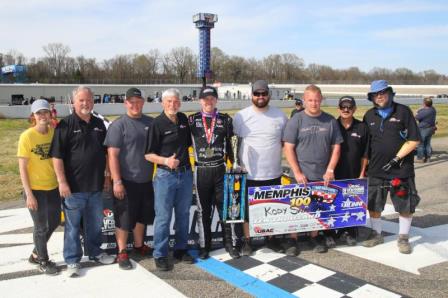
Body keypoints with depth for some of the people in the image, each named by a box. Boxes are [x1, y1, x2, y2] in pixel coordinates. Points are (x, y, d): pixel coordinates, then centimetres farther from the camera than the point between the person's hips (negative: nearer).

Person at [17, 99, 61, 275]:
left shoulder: (54, 132, -1)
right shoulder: (27, 136, -14)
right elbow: (22, 168, -12)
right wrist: (29, 194, -15)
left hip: (53, 187, 5)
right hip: (35, 189, -5)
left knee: (54, 222, 18)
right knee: (41, 227, 9)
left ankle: (36, 254, 41)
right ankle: (43, 261, 31)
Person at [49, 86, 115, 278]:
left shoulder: (99, 124, 9)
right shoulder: (66, 125, -9)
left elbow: (106, 152, 17)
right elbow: (57, 156, -12)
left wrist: (107, 176, 14)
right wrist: (62, 182, -16)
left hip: (96, 185, 5)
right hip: (74, 186, -5)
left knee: (95, 223, 18)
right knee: (73, 225, 7)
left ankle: (94, 252, 35)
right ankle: (72, 260, 19)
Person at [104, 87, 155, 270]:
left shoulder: (151, 123, 5)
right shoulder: (118, 125, -9)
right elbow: (112, 155, -12)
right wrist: (117, 181, -17)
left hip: (146, 181, 5)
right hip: (126, 181, -5)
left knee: (142, 216, 18)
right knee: (124, 219, 4)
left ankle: (139, 246, 36)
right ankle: (122, 253, 19)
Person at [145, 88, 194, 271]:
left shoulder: (184, 119, 5)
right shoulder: (157, 124, -10)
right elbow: (148, 155, -10)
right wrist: (165, 160, -27)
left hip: (185, 174, 6)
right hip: (165, 175, -5)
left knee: (183, 214, 15)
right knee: (163, 217, 2)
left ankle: (181, 249, 30)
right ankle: (160, 255, 16)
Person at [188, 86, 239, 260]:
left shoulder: (225, 120, 4)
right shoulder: (192, 120, 1)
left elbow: (231, 144, 8)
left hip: (221, 169, 1)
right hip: (201, 171, 0)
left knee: (225, 207, 7)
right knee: (203, 210, 10)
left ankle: (229, 243, 23)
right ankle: (204, 245, 24)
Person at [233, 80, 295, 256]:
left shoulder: (280, 116, 2)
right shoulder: (241, 116, -2)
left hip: (273, 174, 1)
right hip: (249, 174, -1)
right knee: (247, 208, 10)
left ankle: (272, 238, 33)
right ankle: (247, 240, 27)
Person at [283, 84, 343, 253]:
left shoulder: (330, 121, 5)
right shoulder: (296, 121, -3)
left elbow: (336, 147, 6)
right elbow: (288, 148, -6)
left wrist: (330, 170, -4)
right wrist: (297, 172, -12)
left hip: (323, 176, 2)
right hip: (301, 175, -2)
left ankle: (315, 237, 27)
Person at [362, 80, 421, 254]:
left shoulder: (403, 111, -4)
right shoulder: (369, 116, 7)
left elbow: (414, 140, -7)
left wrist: (396, 158, -13)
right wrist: (367, 161, 6)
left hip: (401, 169, -3)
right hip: (376, 169, 3)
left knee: (406, 205, 5)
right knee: (373, 204, 10)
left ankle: (403, 238, 23)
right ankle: (376, 234, 28)